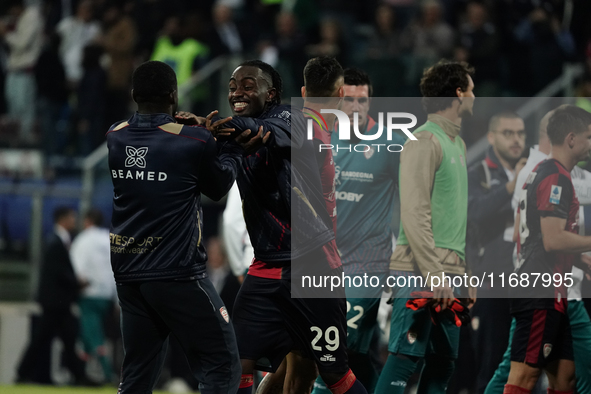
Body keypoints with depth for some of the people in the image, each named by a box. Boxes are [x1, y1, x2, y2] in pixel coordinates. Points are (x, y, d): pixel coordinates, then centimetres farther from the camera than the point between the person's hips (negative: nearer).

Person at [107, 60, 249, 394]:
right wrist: (233, 147, 22)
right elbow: (219, 187, 7)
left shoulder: (113, 138, 4)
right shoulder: (193, 141, -10)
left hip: (128, 275, 6)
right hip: (178, 275, -6)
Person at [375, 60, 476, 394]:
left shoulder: (458, 143, 19)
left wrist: (466, 272, 18)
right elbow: (414, 214, -17)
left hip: (449, 271, 9)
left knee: (444, 362, 7)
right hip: (419, 273, -9)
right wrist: (435, 275, -21)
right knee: (406, 357, -11)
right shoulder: (424, 142, -10)